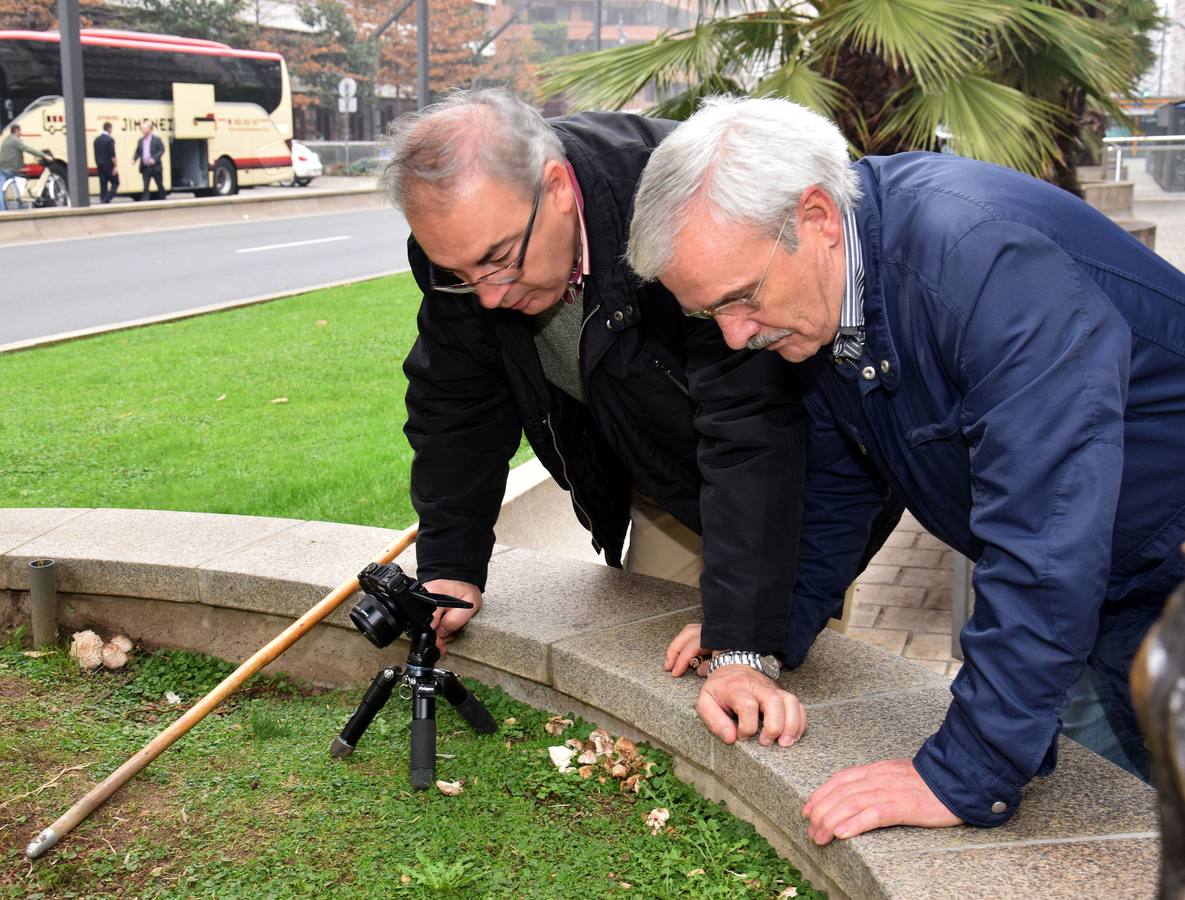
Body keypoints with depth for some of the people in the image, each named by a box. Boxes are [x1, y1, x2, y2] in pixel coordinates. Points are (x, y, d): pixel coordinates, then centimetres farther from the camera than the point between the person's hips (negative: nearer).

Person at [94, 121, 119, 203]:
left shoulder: (97, 139, 10)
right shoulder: (110, 139, -12)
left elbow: (96, 154, 13)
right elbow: (112, 154, -17)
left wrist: (98, 164, 20)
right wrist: (116, 166, -15)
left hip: (100, 166, 7)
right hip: (109, 165, -7)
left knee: (103, 186, 7)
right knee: (115, 183, 2)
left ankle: (103, 201, 5)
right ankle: (107, 199, -14)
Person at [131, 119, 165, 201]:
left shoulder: (156, 139, -5)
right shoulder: (140, 141, 8)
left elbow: (161, 150, -8)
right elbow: (137, 152, 14)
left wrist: (154, 159, -20)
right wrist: (134, 159, -6)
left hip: (155, 167, -3)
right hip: (145, 168, 3)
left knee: (160, 186, 10)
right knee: (145, 187, -3)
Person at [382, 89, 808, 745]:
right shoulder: (461, 240, -19)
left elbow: (750, 424, -42)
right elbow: (455, 410, -3)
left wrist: (744, 651, -45)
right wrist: (450, 568, -8)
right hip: (661, 486, 5)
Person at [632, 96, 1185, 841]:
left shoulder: (983, 255, -34)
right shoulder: (815, 304, -5)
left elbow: (1046, 540, -38)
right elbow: (838, 490, 11)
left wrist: (965, 775, -35)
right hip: (1079, 601, 7)